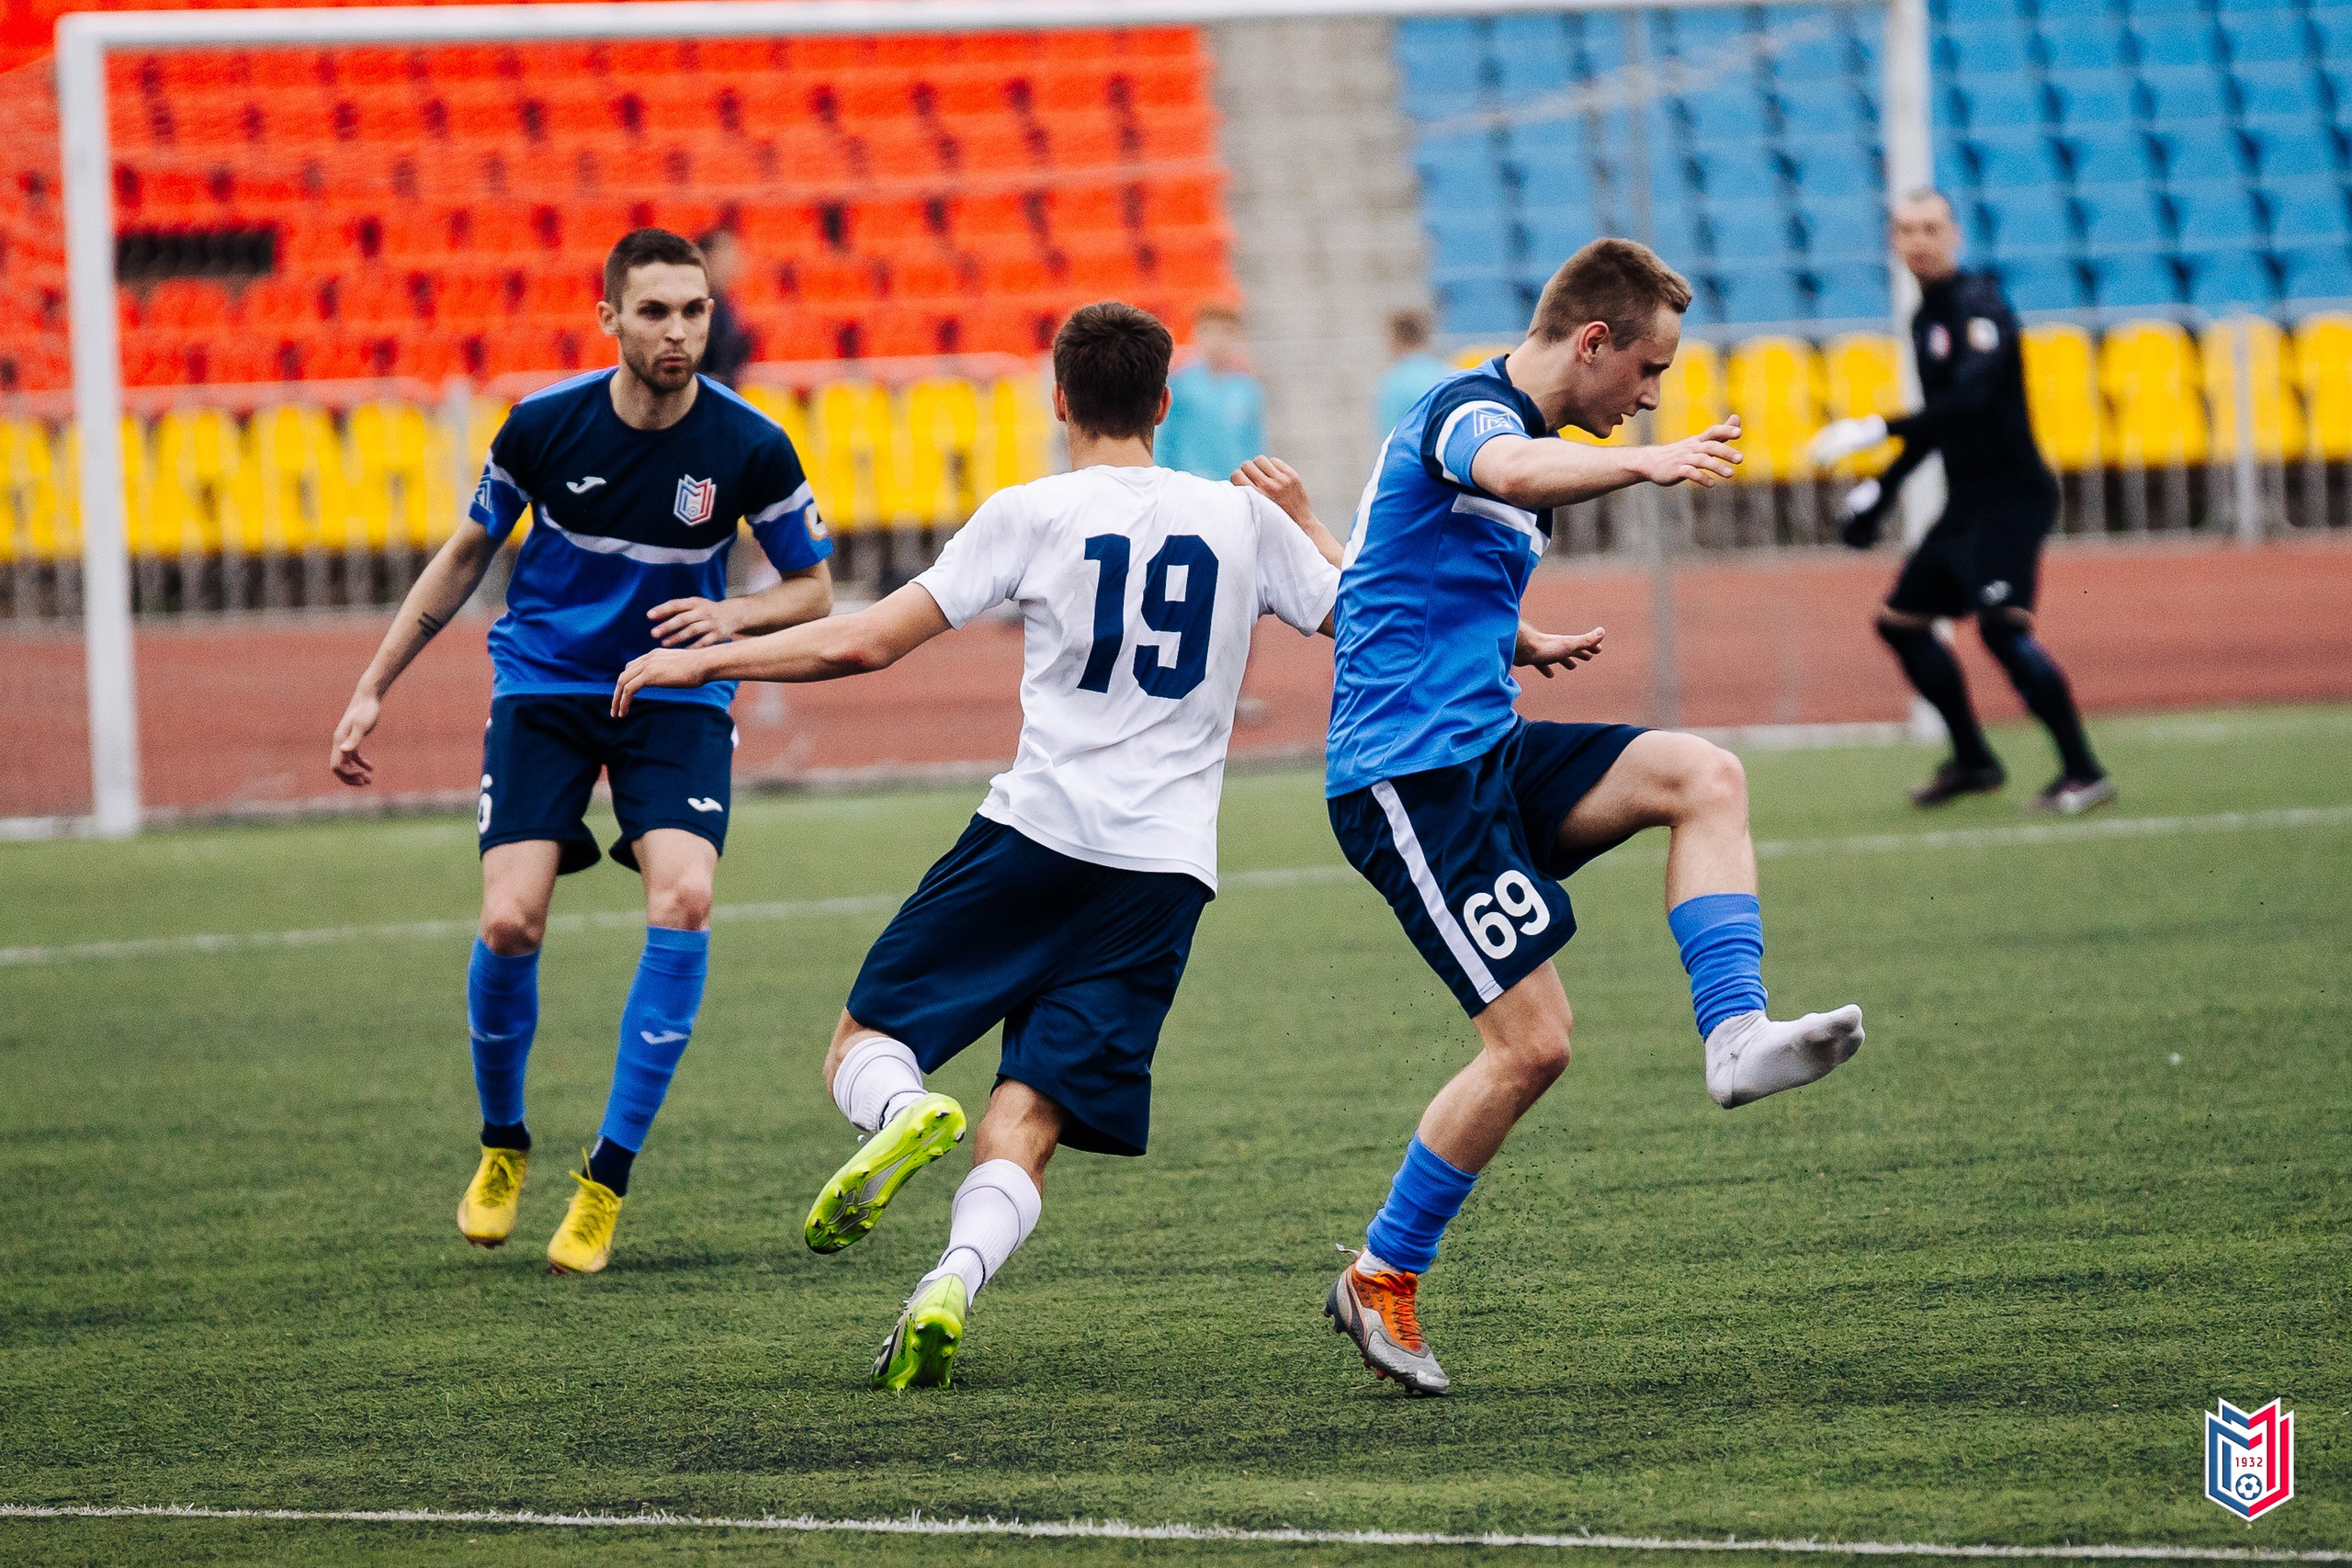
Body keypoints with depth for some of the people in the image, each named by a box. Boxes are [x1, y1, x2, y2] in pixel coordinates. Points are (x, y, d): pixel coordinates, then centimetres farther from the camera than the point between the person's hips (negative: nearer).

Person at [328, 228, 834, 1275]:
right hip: (544, 687, 0)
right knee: (510, 922, -16)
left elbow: (813, 588, 2)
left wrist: (737, 616, -21)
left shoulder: (752, 448, -13)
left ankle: (608, 1178, -12)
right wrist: (373, 689, 6)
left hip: (675, 696, 0)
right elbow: (467, 555, 6)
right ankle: (502, 1144, 14)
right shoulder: (545, 425, -12)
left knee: (683, 902, -24)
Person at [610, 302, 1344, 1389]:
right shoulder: (1244, 519, 9)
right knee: (1025, 1125, 0)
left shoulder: (1033, 515, 1)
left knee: (865, 1047, 10)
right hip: (1166, 865, 2)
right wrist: (1304, 522, 37)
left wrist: (701, 660, 10)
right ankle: (952, 1285, -29)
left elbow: (865, 643, -1)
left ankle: (903, 1111, -26)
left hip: (1037, 830, -2)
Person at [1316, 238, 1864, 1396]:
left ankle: (1736, 1036, -21)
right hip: (1409, 774, -9)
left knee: (1704, 776, -11)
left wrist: (1521, 644, 26)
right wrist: (1645, 464, -57)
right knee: (1533, 1042, -11)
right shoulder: (1469, 412, -12)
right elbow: (1511, 472, -41)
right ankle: (1380, 1280, 2)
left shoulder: (1499, 421, 20)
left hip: (1485, 752, 9)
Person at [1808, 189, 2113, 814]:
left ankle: (2083, 772, -23)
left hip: (2013, 494, -10)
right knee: (1900, 620, 15)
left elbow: (1969, 399, -29)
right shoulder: (1924, 320, 14)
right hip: (1968, 500, 10)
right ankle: (1973, 762, 26)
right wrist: (1884, 486, 22)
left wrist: (1879, 430, -35)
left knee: (2002, 622, -26)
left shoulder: (1979, 306, -14)